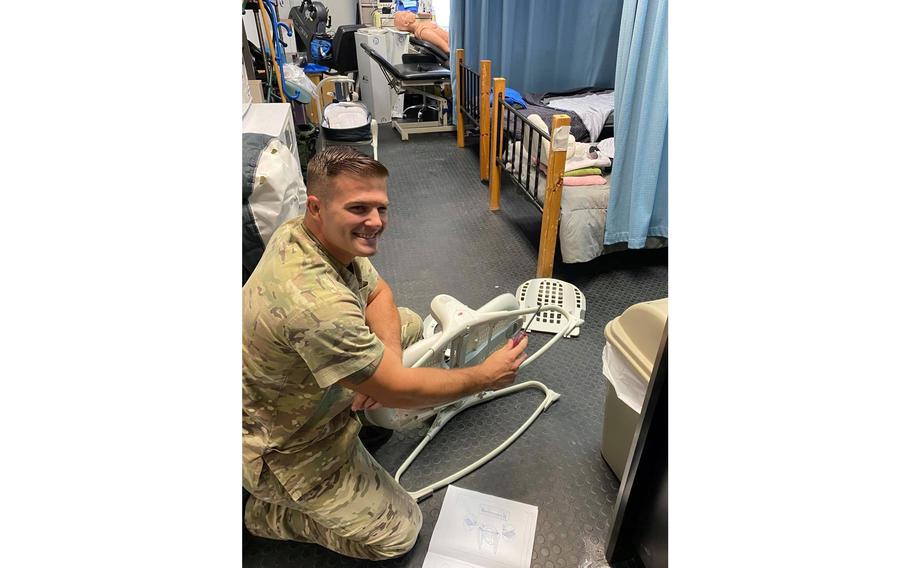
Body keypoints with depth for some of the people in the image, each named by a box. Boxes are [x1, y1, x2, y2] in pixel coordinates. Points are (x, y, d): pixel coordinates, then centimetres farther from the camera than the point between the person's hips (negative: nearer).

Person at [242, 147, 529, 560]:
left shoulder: (299, 230, -11)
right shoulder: (315, 302, -40)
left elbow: (378, 293, 2)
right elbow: (394, 390, -29)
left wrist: (386, 355, -17)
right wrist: (485, 377, -17)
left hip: (302, 389, 8)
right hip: (283, 445, -8)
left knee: (409, 324, 8)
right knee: (398, 533, 1)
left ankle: (357, 425, 17)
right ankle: (269, 511, 11)